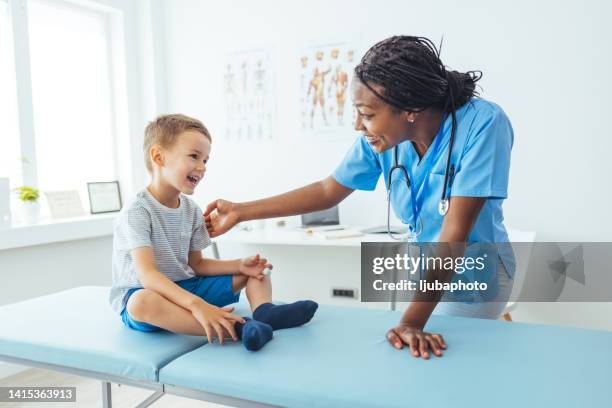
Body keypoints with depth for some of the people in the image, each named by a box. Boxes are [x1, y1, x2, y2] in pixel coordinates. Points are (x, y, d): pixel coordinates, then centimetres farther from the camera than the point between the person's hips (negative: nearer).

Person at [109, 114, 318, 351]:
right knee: (143, 303, -43)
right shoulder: (136, 213, -19)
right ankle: (237, 327, -49)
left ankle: (263, 310, -33)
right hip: (141, 293, -7)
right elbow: (148, 276, -30)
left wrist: (240, 265, -11)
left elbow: (197, 265, 7)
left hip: (185, 287, 7)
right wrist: (197, 305, -44)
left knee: (254, 271, 1)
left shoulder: (191, 210, 4)